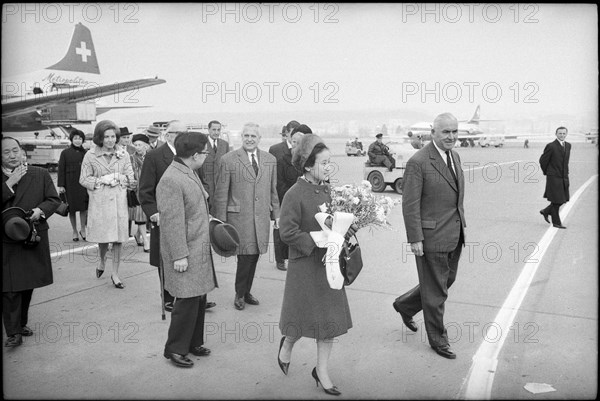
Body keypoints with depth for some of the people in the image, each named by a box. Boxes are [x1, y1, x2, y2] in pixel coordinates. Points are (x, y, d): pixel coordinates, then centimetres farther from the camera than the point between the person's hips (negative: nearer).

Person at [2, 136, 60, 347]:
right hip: (6, 241, -2)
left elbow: (54, 199, 4)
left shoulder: (40, 174, 4)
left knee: (28, 283, 13)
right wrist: (9, 183, -17)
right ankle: (13, 332, 1)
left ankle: (22, 322, 30)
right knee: (9, 287, -5)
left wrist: (40, 210, -14)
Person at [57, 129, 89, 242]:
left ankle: (83, 230, 11)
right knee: (72, 208, 6)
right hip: (70, 184, -1)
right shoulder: (65, 153, 1)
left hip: (83, 183, 1)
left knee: (84, 207, -4)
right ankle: (75, 231, 18)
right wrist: (61, 185, -5)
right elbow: (61, 170, 0)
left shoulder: (85, 153, 6)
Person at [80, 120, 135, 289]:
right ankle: (102, 262, 39)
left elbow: (130, 178, 5)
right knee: (103, 237, 7)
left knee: (119, 238, 1)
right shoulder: (90, 156, 0)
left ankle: (115, 273, 13)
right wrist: (102, 180, -11)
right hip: (99, 201, -1)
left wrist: (116, 177, -14)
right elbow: (84, 179, 1)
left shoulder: (123, 154, 4)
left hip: (119, 201, 1)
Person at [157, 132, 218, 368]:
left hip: (199, 247, 10)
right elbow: (172, 222, -22)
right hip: (185, 251, -10)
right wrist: (179, 256, -21)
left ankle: (193, 343, 30)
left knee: (199, 298, 16)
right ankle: (175, 349, 14)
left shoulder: (190, 173, 10)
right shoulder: (171, 181, -21)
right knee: (188, 300, -3)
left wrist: (209, 219, 16)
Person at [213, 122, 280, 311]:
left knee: (254, 256, 8)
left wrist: (277, 214, 13)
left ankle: (246, 292, 26)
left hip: (262, 217, 4)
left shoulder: (270, 160, 11)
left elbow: (273, 190, 17)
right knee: (246, 255, -5)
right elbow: (221, 193, -2)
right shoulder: (228, 160, -2)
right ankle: (240, 294, 16)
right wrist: (221, 220, -4)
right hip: (239, 216, -4)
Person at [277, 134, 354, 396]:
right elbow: (287, 232, -19)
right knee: (306, 315, 7)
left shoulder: (327, 190, 4)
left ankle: (322, 370, 24)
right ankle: (287, 345, 40)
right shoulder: (295, 194, -17)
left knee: (330, 318, 9)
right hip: (305, 265, -6)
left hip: (328, 263, 6)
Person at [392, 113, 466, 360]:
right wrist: (415, 239, -18)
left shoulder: (455, 157, 10)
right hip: (432, 237, -8)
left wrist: (461, 224, 17)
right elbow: (410, 205, -17)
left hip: (455, 235, 9)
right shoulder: (418, 162, -17)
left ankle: (405, 305, 41)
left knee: (447, 280, 21)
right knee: (435, 291, 6)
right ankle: (437, 339, 25)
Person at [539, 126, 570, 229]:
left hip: (564, 177, 7)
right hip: (553, 177, -7)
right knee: (556, 200, -3)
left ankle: (546, 211, 28)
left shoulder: (568, 145, 10)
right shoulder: (551, 146, -12)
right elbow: (543, 160, -5)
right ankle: (556, 222, 9)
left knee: (563, 199, 8)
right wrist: (546, 172, 5)